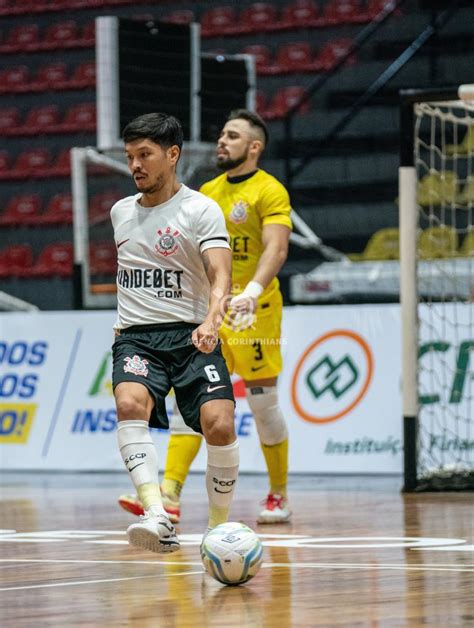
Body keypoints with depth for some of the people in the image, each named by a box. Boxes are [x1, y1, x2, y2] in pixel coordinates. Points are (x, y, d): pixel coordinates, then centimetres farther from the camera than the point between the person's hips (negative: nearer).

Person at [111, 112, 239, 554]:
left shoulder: (201, 210, -1)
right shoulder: (120, 212, 16)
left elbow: (220, 275, -15)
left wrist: (211, 321, -33)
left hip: (190, 335, -3)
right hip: (135, 336, 3)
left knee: (219, 425, -22)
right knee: (130, 403, -30)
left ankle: (219, 528, 0)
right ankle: (157, 518, -43)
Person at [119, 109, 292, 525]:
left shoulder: (269, 191, -8)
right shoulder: (208, 191, 14)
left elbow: (276, 247, -22)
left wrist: (251, 292, -37)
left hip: (253, 311, -6)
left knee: (263, 404, 2)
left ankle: (279, 496, 16)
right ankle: (169, 495, -12)